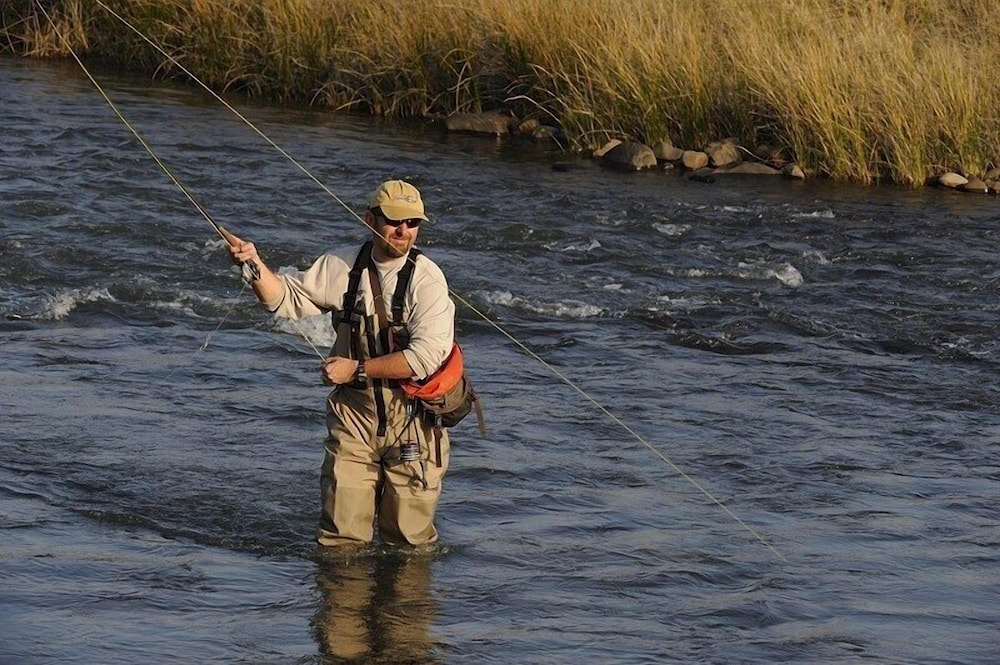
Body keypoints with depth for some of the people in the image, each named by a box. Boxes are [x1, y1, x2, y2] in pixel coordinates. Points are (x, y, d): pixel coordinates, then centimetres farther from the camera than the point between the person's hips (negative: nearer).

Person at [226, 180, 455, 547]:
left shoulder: (427, 278, -10)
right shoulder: (342, 267, 4)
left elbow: (426, 354, -19)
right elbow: (288, 298, 12)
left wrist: (357, 369, -17)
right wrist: (256, 266, -6)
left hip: (412, 414, -3)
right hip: (354, 410, 3)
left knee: (408, 541, 4)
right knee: (340, 538, 0)